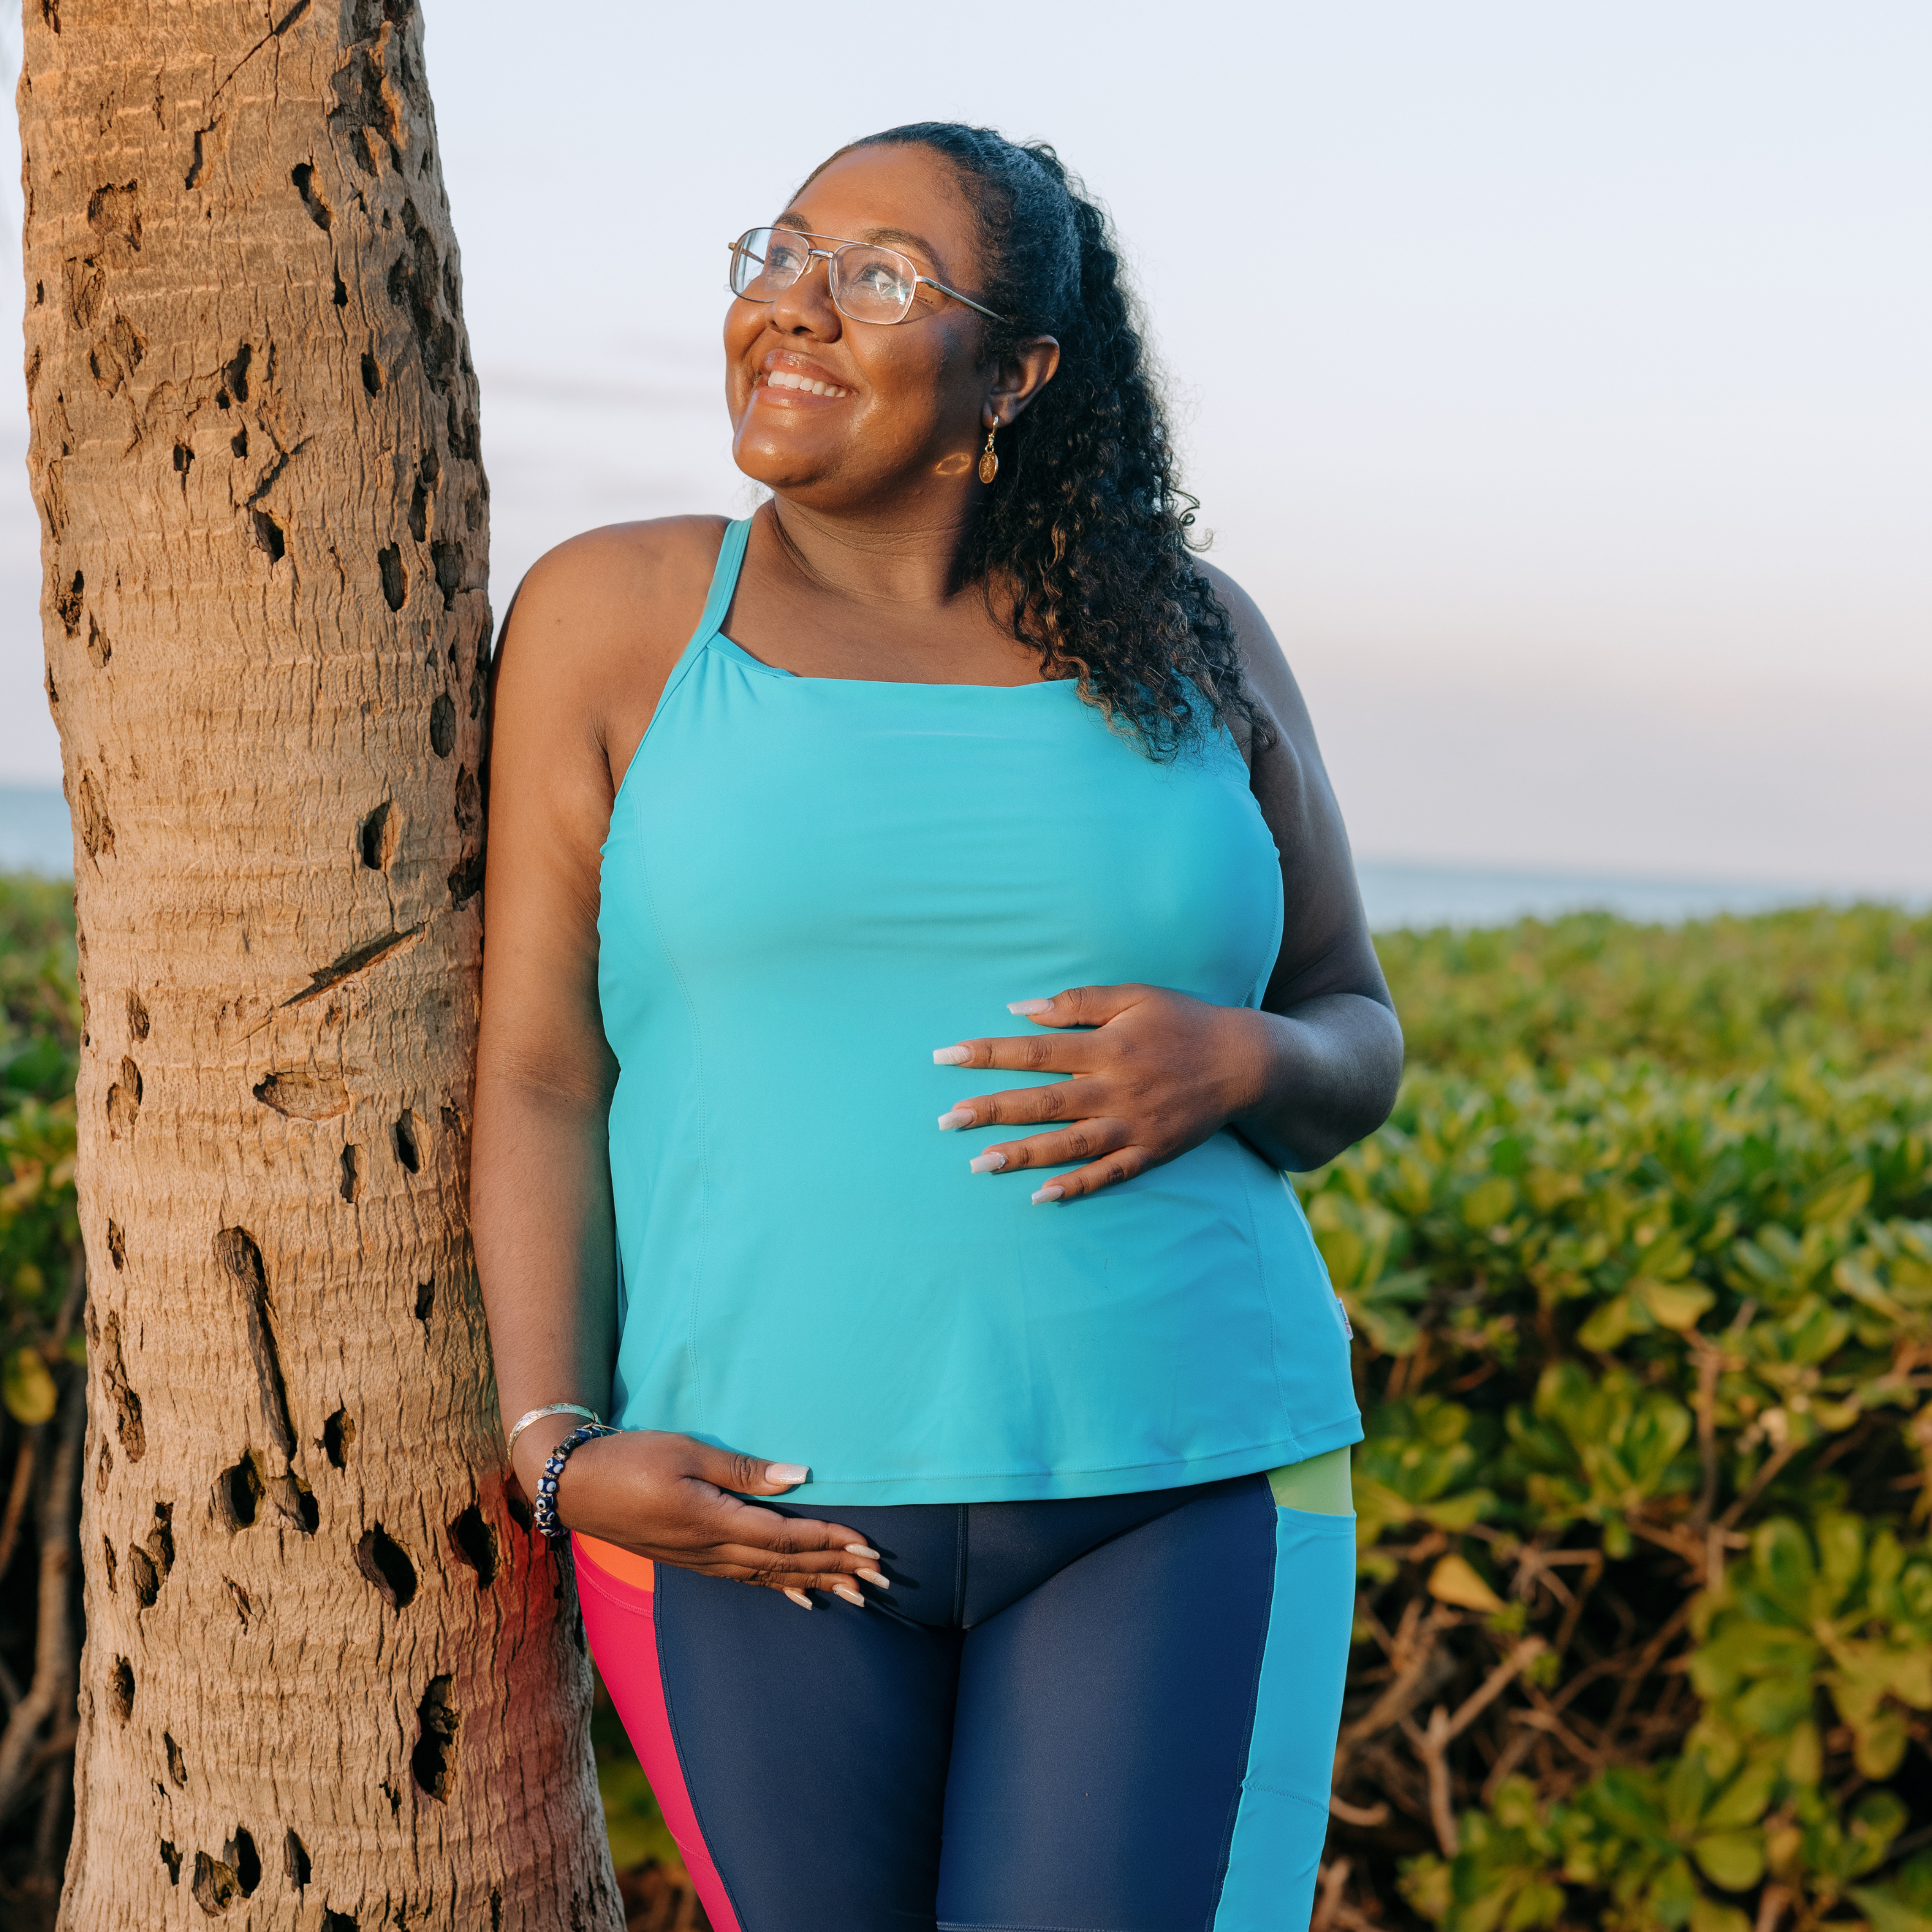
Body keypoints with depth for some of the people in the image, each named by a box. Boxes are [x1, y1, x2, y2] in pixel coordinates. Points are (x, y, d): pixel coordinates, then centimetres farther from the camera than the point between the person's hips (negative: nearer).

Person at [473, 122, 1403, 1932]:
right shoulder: (614, 619, 1)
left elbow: (1355, 1046, 11)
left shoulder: (1184, 643, 6)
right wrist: (559, 1453, -12)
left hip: (1180, 1493, 1)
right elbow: (537, 1077, -1)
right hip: (763, 1512, 0)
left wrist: (1237, 1067, -11)